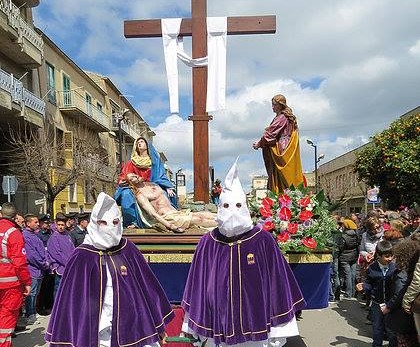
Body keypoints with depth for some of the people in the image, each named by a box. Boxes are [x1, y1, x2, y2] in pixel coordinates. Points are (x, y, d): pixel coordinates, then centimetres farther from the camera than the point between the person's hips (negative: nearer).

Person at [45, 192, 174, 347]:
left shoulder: (128, 250, -1)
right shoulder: (82, 257, -9)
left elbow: (147, 287, 4)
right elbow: (72, 300, -7)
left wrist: (157, 323, 7)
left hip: (130, 325, 2)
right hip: (96, 330, -2)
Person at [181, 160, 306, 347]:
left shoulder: (263, 241, -8)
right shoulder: (207, 243, -4)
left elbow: (277, 283, -3)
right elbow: (198, 286, 4)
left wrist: (279, 329, -1)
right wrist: (195, 327, 8)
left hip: (255, 330, -1)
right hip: (218, 330, 2)